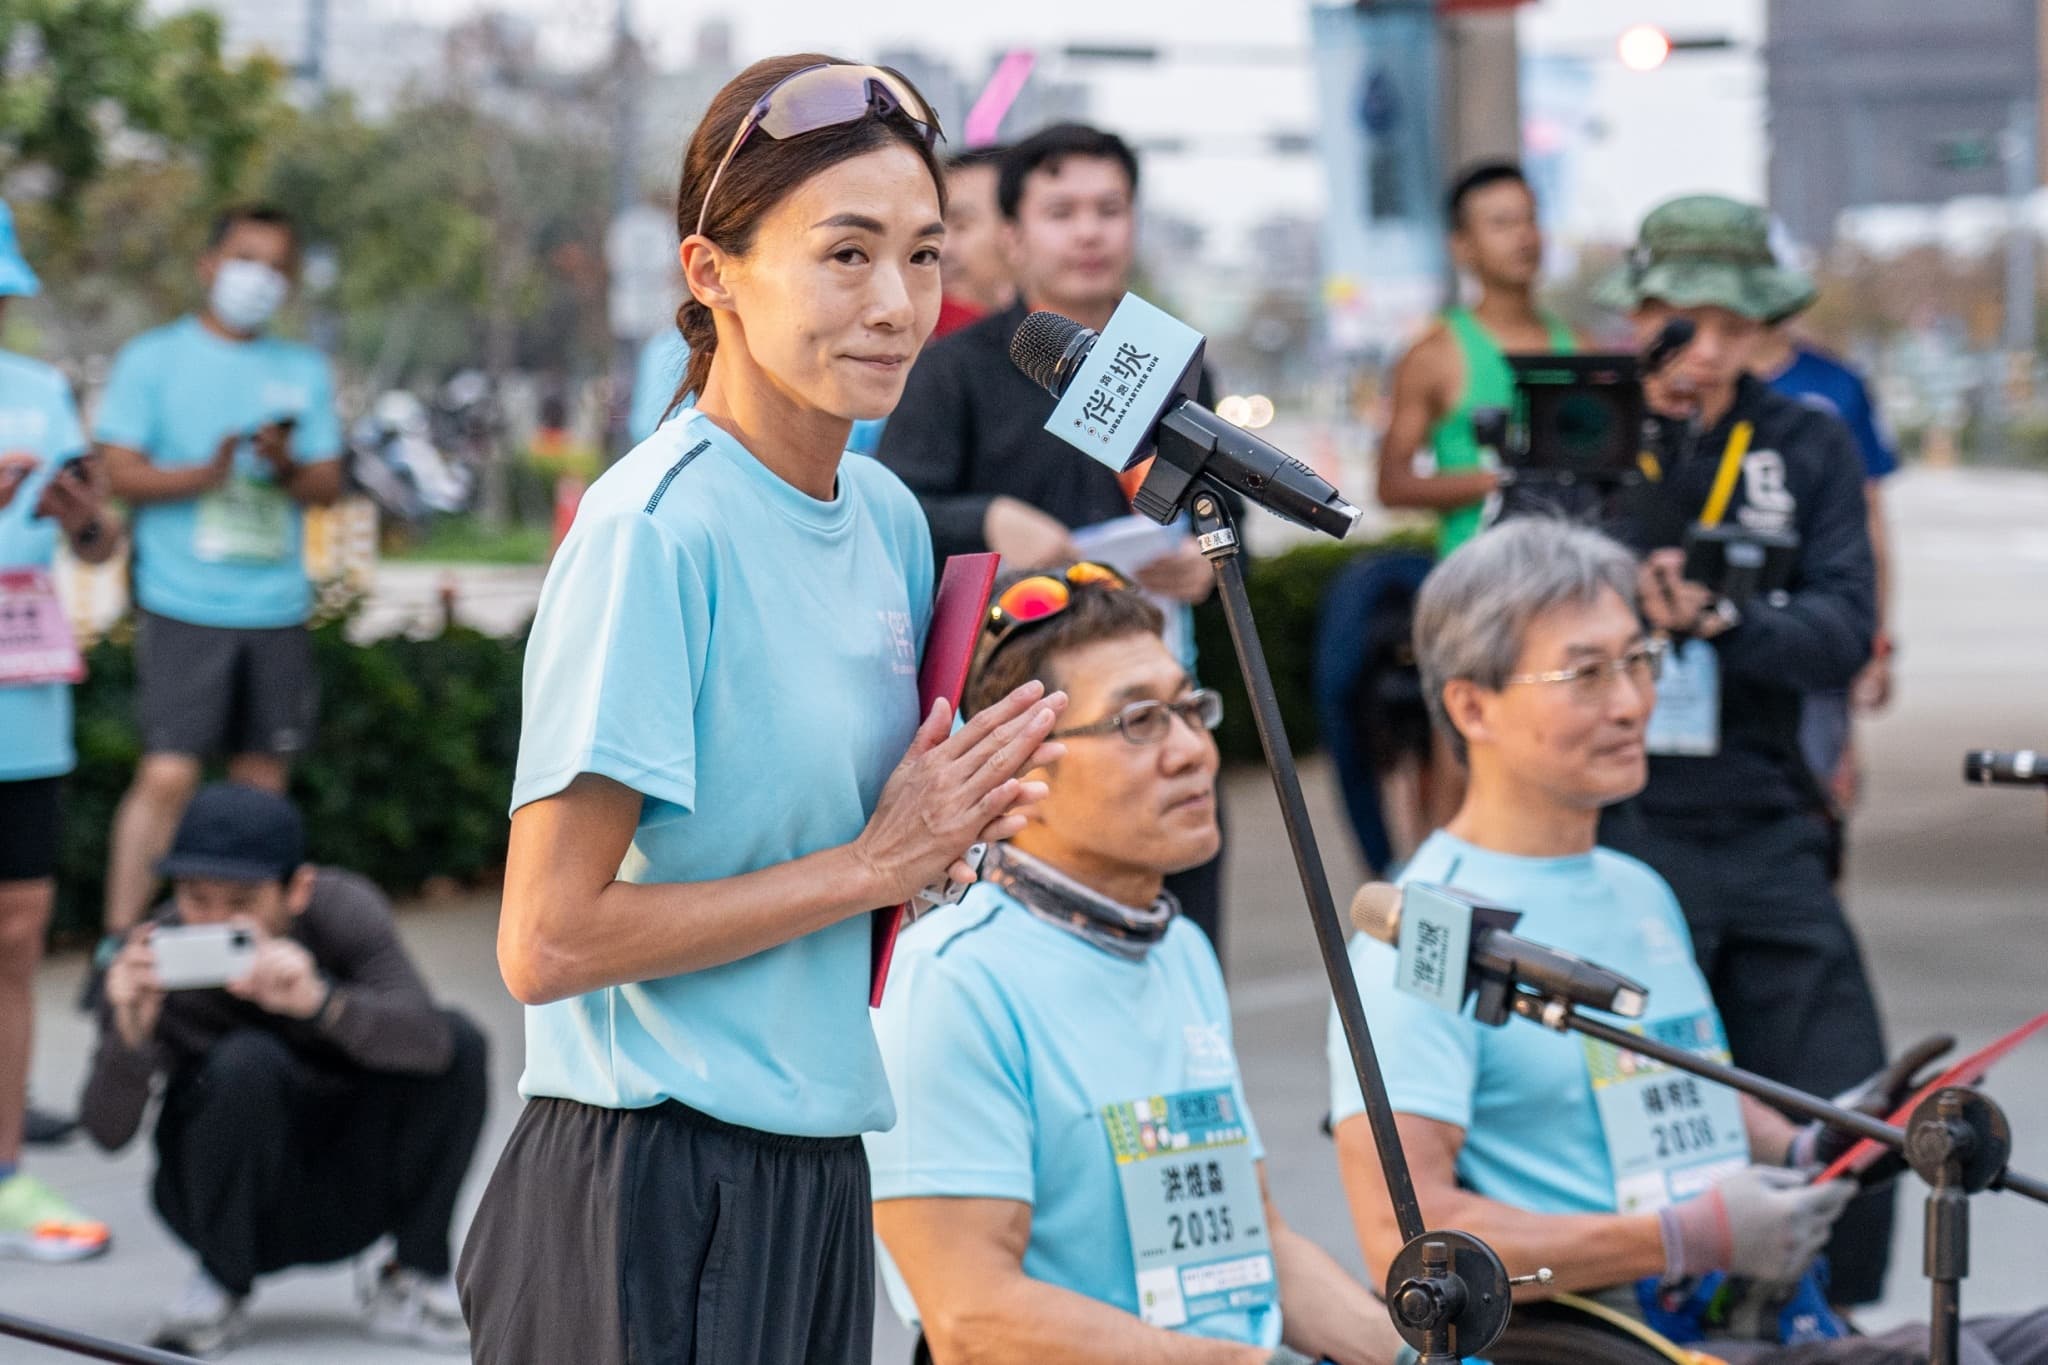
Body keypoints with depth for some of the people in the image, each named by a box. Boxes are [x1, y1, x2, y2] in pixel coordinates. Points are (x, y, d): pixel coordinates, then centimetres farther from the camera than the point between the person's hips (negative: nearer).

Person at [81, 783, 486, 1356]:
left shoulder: (344, 910, -18)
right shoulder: (153, 960, -20)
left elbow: (426, 1038, -34)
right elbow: (108, 1131, -25)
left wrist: (317, 1001, -52)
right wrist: (130, 1030, -45)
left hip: (349, 1194, 2)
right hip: (232, 1197, -2)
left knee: (459, 1041, -21)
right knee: (246, 1063, -31)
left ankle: (410, 1279, -6)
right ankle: (221, 1286, -9)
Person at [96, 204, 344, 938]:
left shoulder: (305, 371, 15)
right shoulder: (153, 359, 3)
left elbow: (328, 485, 11)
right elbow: (121, 472, -4)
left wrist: (287, 465, -11)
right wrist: (207, 473, -19)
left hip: (278, 610, 4)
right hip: (183, 607, -4)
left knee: (262, 782, 6)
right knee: (168, 775, -13)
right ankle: (118, 945, -9)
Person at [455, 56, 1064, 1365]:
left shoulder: (888, 514, 8)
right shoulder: (655, 527, -16)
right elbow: (549, 940, -20)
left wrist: (950, 839, -1)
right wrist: (875, 863, -14)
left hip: (817, 1182, 8)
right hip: (652, 1194, -8)